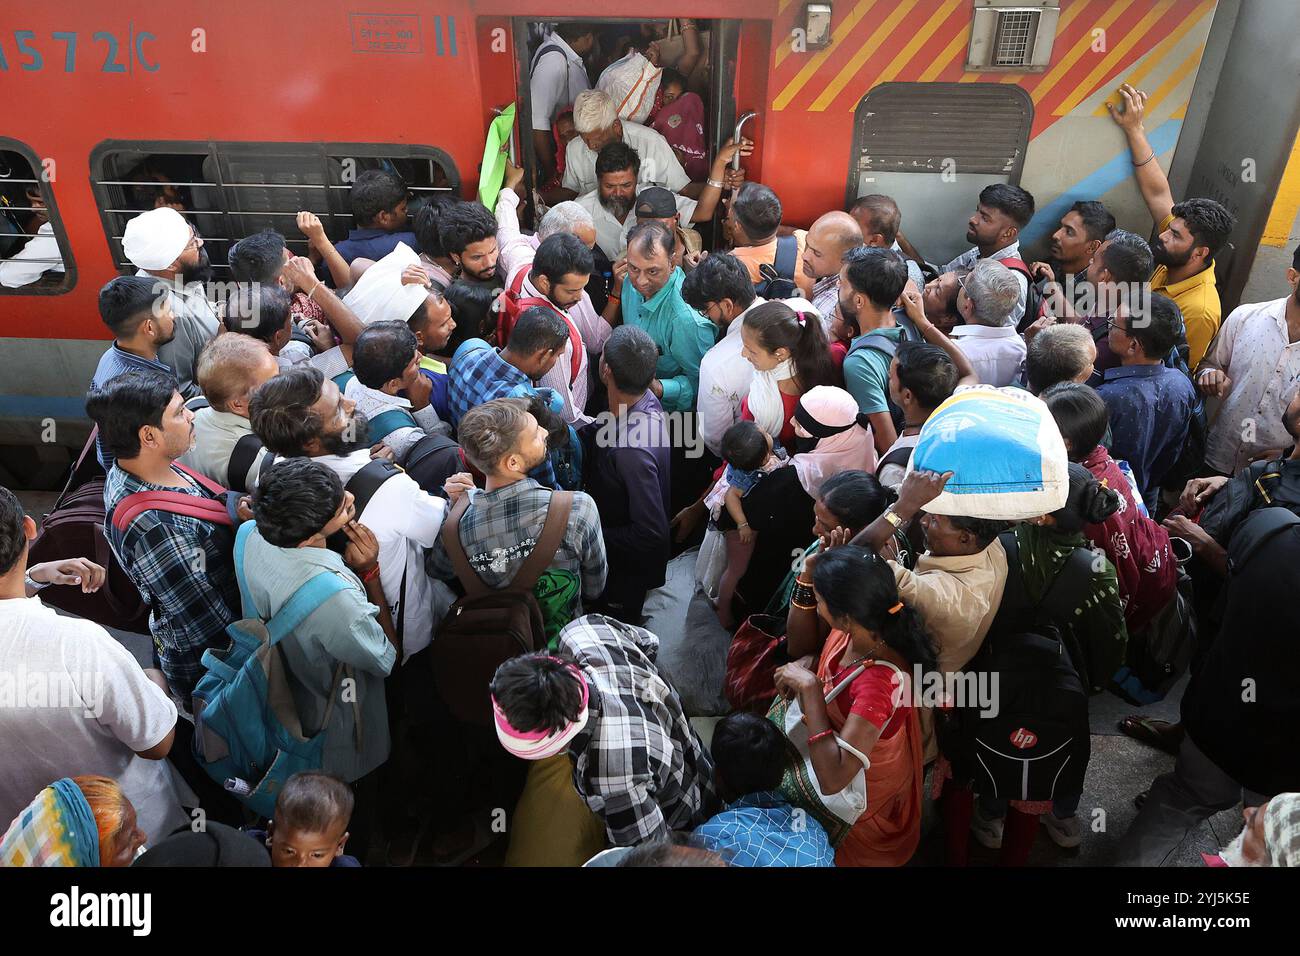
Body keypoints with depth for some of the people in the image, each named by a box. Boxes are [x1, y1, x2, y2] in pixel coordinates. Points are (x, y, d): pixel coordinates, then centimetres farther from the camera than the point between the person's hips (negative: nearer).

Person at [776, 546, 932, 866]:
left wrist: (810, 688, -38)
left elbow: (832, 779, -42)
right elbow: (800, 647, 1)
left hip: (861, 793, -6)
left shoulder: (880, 682, -41)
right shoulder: (853, 625, -19)